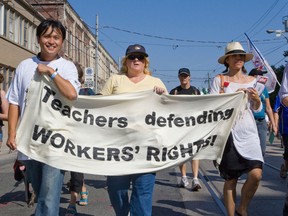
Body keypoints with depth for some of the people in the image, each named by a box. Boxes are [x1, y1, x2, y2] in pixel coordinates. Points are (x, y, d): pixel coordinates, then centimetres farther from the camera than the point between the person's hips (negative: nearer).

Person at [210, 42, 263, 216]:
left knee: (256, 174, -11)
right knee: (231, 179, 2)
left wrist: (257, 99, -8)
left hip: (249, 132, 3)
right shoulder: (219, 79, 1)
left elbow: (257, 109, 13)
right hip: (228, 132, -3)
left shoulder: (252, 80, 12)